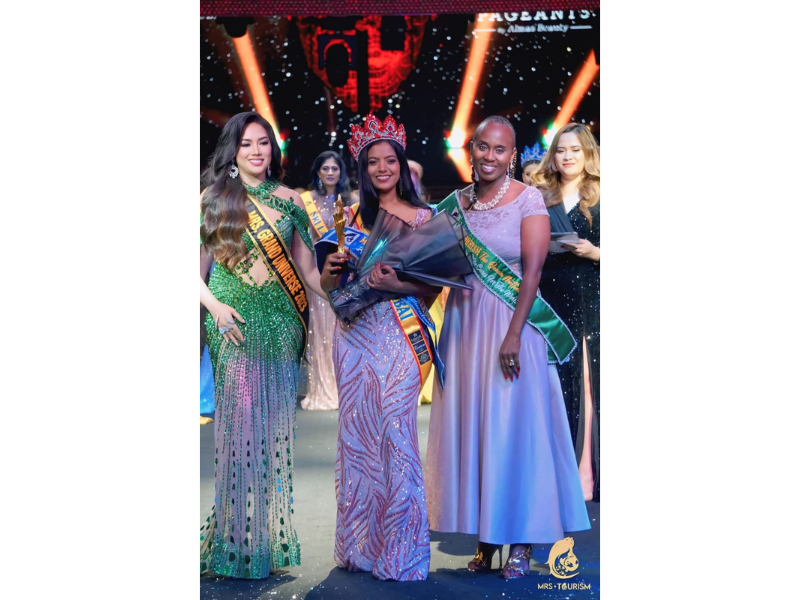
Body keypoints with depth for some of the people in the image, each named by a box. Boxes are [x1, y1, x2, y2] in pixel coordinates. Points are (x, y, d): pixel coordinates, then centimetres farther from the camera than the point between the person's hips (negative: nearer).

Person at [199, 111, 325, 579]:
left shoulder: (289, 200, 10)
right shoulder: (213, 199, 5)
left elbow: (307, 267, 12)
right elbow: (198, 269, 4)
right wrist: (214, 306, -13)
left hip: (282, 321, 2)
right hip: (234, 324, -2)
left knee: (277, 423, 5)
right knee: (239, 421, -1)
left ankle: (275, 535, 17)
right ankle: (236, 540, 12)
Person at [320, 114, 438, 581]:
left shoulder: (422, 217, 3)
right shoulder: (353, 217, 14)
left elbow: (436, 283, -4)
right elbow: (328, 286, 16)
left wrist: (395, 283, -20)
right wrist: (333, 267, -6)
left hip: (397, 333, -4)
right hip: (354, 331, 4)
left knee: (394, 432, -5)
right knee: (356, 431, 5)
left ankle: (399, 548, 8)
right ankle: (360, 543, 18)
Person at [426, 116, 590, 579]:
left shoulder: (528, 200, -5)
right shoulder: (457, 202, 9)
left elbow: (533, 268, -12)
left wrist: (514, 334, -19)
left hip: (511, 321, -4)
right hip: (464, 324, 5)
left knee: (515, 426, 0)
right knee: (471, 425, 6)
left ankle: (521, 542, 13)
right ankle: (485, 539, 18)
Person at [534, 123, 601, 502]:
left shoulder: (598, 199, 5)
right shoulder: (540, 199, 12)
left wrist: (593, 252, -15)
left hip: (592, 303, -2)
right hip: (552, 302, 2)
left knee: (591, 382, -2)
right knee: (558, 384, 4)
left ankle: (593, 472, 8)